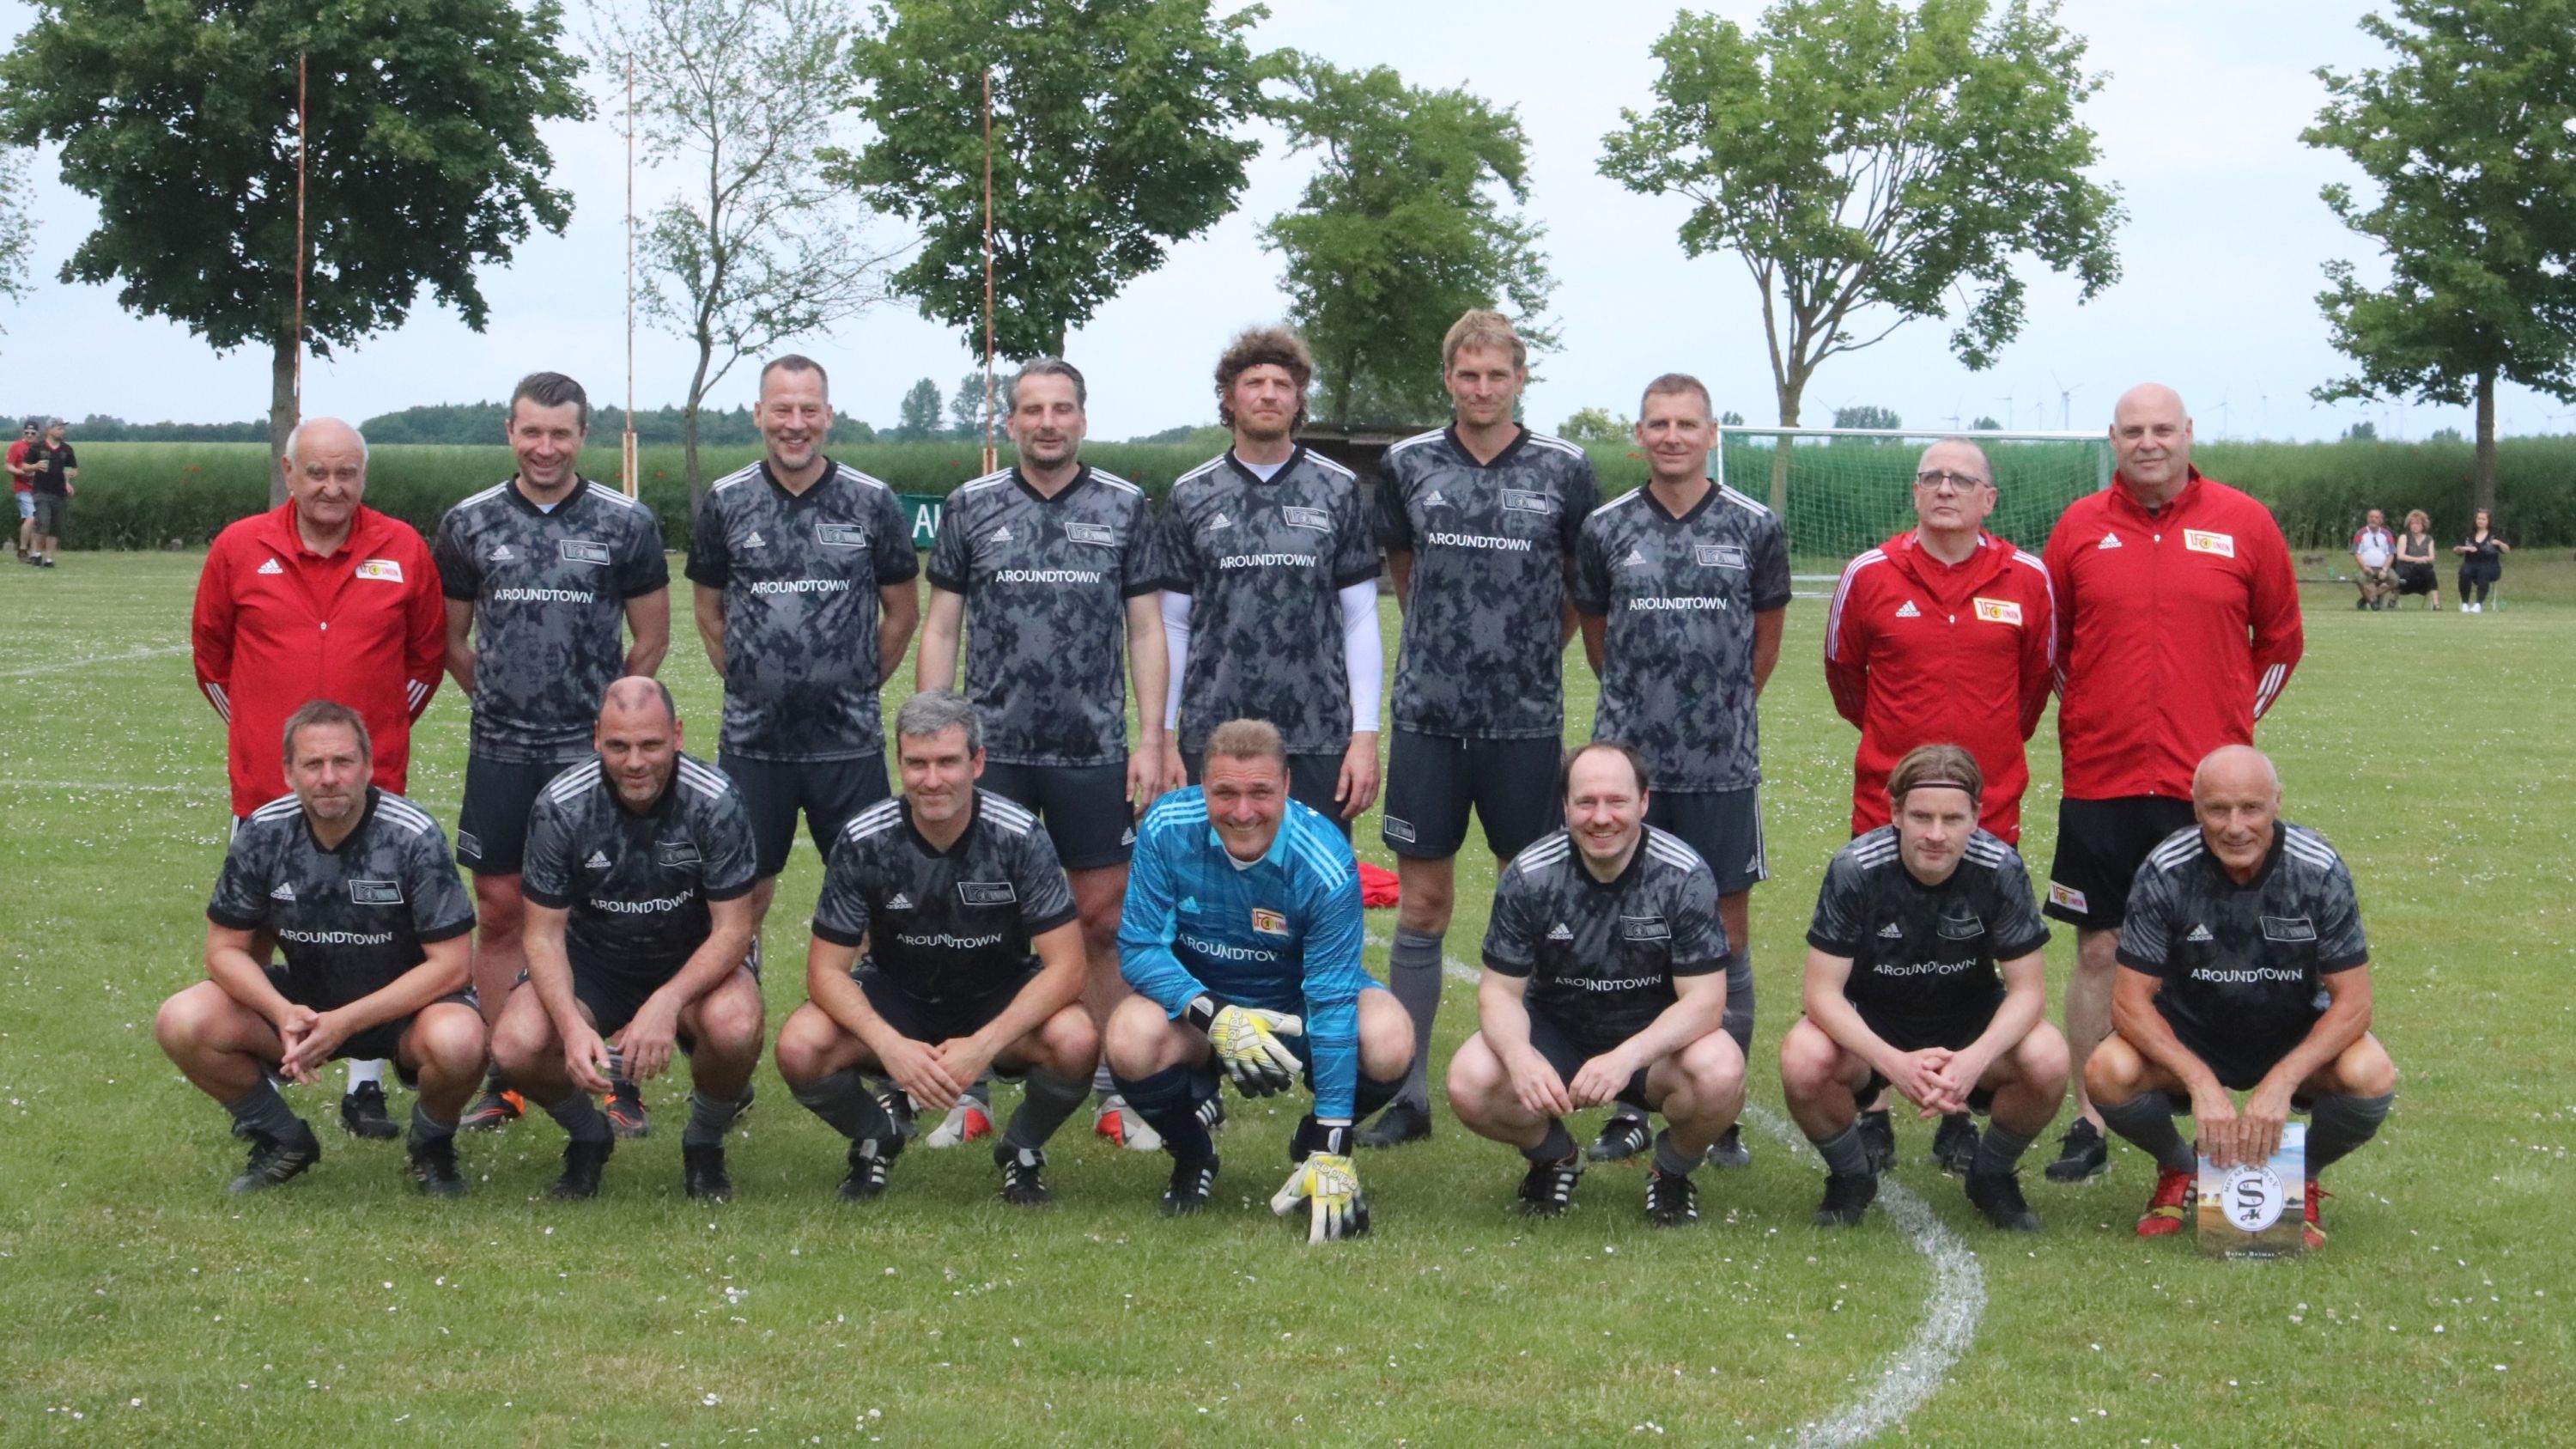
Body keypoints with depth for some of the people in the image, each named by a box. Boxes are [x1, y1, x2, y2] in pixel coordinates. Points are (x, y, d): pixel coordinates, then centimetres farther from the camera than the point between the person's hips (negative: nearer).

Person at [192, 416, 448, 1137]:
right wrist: (253, 720, 14)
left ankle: (366, 1087, 12)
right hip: (264, 780, 0)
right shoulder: (240, 548, 1)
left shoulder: (403, 551, 1)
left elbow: (428, 651, 13)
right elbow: (209, 647, 13)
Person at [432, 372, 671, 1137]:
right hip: (501, 755, 2)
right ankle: (502, 1082, 14)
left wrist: (603, 712, 10)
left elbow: (651, 641, 9)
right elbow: (451, 639, 16)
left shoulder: (626, 523, 2)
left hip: (597, 754, -2)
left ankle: (619, 1083, 6)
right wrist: (504, 702, 13)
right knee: (500, 910, 5)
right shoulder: (468, 524, 6)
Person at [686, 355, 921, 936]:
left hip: (850, 741, -1)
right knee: (745, 893, 7)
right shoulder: (726, 502, 2)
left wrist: (858, 684, 5)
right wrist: (744, 681, 6)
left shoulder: (871, 502, -1)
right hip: (752, 741, 1)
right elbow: (710, 611, 13)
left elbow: (902, 612, 9)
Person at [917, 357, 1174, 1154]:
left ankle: (1113, 1095, 12)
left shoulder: (1125, 507, 5)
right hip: (992, 750, 0)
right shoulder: (970, 507, 5)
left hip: (1094, 752, 0)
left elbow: (1146, 630, 5)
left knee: (1103, 919, 3)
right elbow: (941, 630, 7)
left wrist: (1151, 740, -2)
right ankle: (969, 1096, 11)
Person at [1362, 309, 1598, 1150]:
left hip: (1526, 720, -1)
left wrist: (1535, 653, 10)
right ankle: (1407, 1094, 10)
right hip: (1428, 716, 1)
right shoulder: (1410, 465, 3)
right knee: (1422, 900, 3)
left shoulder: (1563, 470, 0)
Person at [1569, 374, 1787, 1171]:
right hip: (1627, 760, 1)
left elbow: (1765, 643, 14)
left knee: (1726, 930, 2)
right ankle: (1626, 1110, 12)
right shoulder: (1606, 530, 4)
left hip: (1724, 767, -1)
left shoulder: (1755, 529, 3)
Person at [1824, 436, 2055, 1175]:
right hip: (1886, 801, 0)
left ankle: (1959, 1120, 16)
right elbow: (1843, 671, 15)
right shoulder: (1871, 575, -1)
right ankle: (1872, 1119, 13)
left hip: (1990, 804, 1)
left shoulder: (2026, 579, 0)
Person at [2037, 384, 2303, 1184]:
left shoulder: (2245, 524, 2)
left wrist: (2233, 718, 9)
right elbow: (2050, 645, 14)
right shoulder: (2079, 527, 4)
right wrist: (2090, 719, 9)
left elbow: (2280, 639, 12)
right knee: (2099, 953, 4)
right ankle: (2089, 1127, 11)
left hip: (2208, 783, -1)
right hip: (2100, 781, 1)